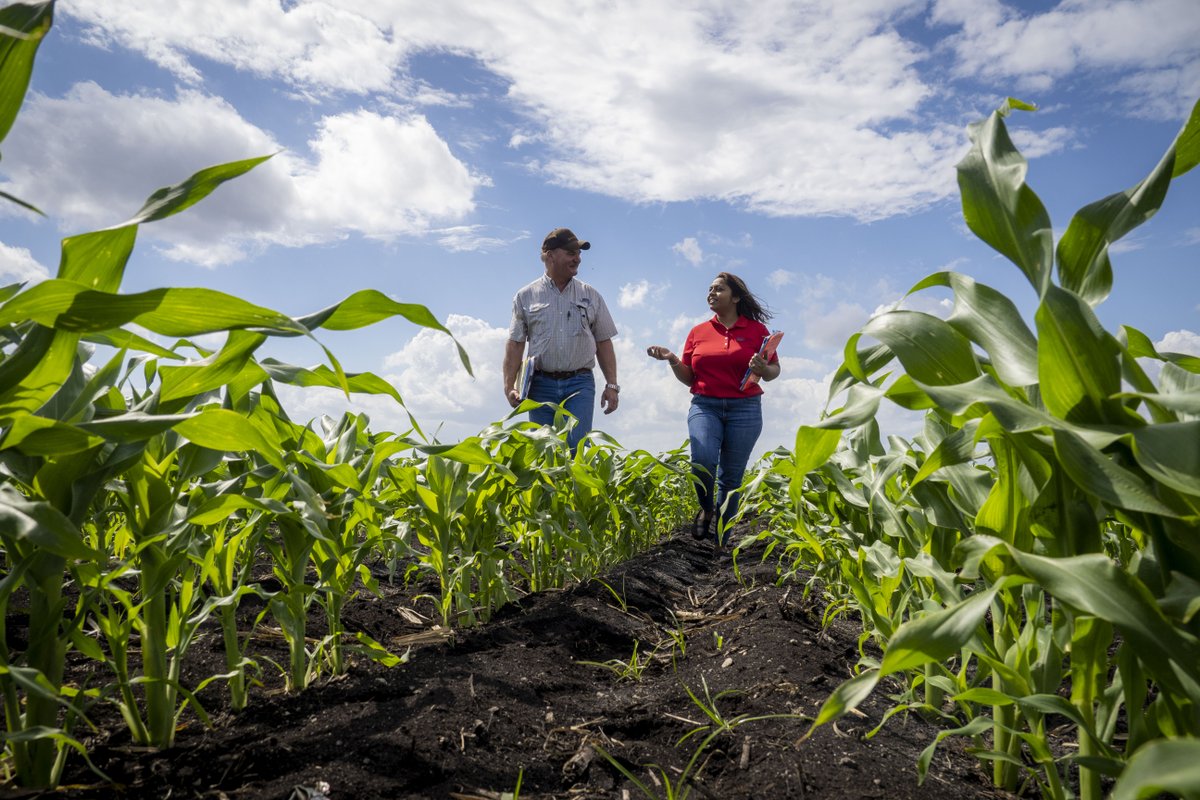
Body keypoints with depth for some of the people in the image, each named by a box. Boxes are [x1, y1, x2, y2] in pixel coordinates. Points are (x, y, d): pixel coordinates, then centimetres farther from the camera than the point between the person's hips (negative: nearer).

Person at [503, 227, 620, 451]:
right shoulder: (526, 296, 7)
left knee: (577, 446, -11)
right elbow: (515, 344, 4)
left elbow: (604, 343, 10)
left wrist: (612, 385, 3)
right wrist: (509, 386, -5)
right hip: (541, 384, 0)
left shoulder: (591, 296, 11)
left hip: (580, 383, 0)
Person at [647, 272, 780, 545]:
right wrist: (672, 359, -4)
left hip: (745, 410, -1)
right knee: (703, 460, -24)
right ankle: (706, 510, 7)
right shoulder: (698, 332, 10)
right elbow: (688, 378, 12)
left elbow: (774, 370, 9)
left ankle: (720, 541, 15)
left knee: (731, 476, 2)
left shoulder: (757, 330, 4)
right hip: (704, 406, 1)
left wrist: (763, 370, -13)